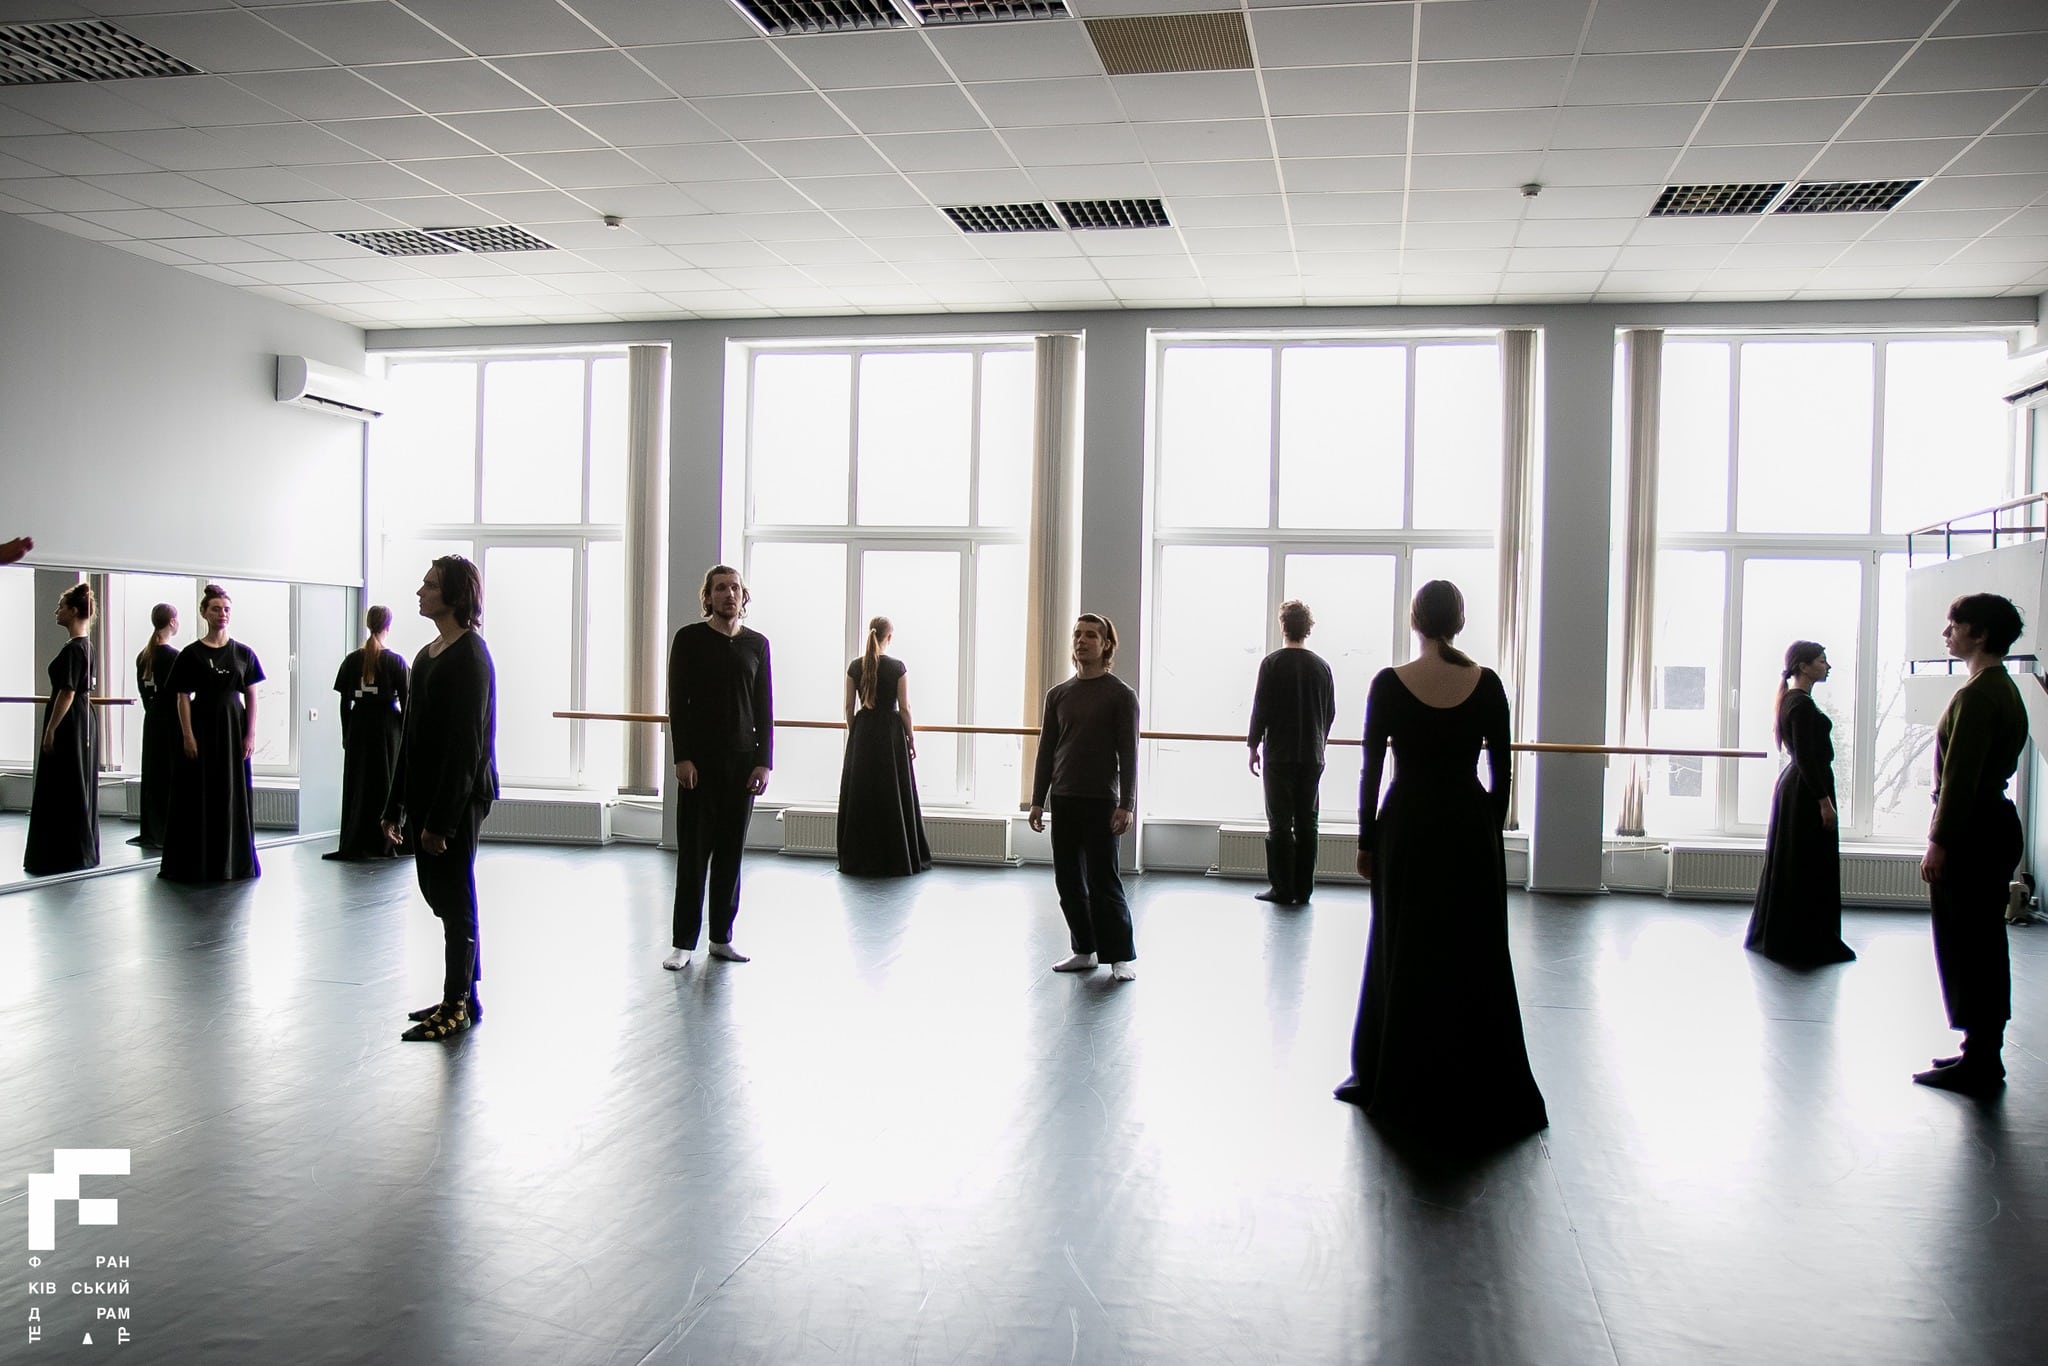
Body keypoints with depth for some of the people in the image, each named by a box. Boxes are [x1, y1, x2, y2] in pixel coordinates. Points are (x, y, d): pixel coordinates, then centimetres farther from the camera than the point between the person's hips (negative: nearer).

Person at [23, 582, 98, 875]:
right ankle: (83, 852, 19)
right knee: (79, 789, 13)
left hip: (67, 725, -9)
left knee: (60, 790, -3)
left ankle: (65, 856, 1)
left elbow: (68, 693, -19)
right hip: (83, 723, 9)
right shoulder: (86, 646, 12)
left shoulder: (72, 649, -16)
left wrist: (50, 730, -16)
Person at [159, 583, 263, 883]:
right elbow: (183, 698, -2)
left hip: (233, 728, 2)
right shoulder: (191, 654, -1)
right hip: (202, 727, -2)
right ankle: (195, 864, 8)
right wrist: (188, 736, -9)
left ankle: (233, 862, 14)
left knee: (233, 795, 5)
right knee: (198, 795, 1)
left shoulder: (243, 653, 5)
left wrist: (251, 735, -2)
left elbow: (251, 697, 5)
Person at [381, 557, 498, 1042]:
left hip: (459, 799, -9)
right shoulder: (427, 655, 13)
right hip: (425, 795, 9)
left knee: (453, 899, 0)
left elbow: (466, 745, -19)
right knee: (440, 895, 14)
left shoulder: (470, 657, -15)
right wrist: (395, 807, 15)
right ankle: (462, 997, 24)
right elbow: (412, 736, 16)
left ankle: (457, 1005, 11)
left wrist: (441, 819, -20)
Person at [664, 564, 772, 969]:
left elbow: (765, 708, 8)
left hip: (742, 763, 3)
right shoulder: (689, 639, 0)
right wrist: (681, 757, -11)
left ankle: (722, 937, 16)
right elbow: (677, 703, -3)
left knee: (730, 852, 7)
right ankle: (683, 942, 7)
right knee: (693, 852, 0)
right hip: (698, 763, -2)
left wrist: (764, 761, 0)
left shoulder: (757, 643, 8)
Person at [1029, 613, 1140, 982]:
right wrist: (1037, 800, 7)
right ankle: (1085, 951, 20)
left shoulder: (1120, 695, -3)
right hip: (1063, 800, 5)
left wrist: (1126, 806, -12)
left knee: (1102, 881, -4)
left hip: (1100, 802, -5)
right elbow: (1046, 750, 12)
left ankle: (1123, 956, 6)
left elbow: (1128, 754, -6)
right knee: (1068, 881, 8)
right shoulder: (1058, 694, 10)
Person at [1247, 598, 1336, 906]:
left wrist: (1253, 746, 1)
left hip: (1280, 756, -3)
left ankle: (1282, 889, 2)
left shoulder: (1272, 663, -8)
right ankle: (1303, 889, 11)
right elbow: (1331, 712, 9)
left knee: (1279, 824, 2)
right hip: (1313, 756, 4)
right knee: (1307, 823, 8)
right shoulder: (1321, 666, 4)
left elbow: (1261, 708, -8)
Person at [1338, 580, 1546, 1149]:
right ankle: (1478, 1097, 16)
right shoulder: (1487, 684, -3)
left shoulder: (1390, 684, -8)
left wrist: (1366, 840, 3)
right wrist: (1490, 828, 12)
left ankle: (1389, 1084, 19)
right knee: (1475, 962, 9)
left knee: (1400, 957, 10)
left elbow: (1371, 770, -6)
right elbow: (1500, 772, 1)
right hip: (1470, 829, 1)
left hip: (1406, 827, -1)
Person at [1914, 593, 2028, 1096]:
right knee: (1985, 945, 14)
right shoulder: (2006, 690, 15)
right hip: (1997, 824, 10)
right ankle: (1985, 1055, 22)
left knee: (1965, 947, -4)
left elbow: (1960, 776, -21)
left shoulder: (1976, 695, -17)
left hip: (1971, 831, -10)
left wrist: (1938, 842, -18)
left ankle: (1978, 1063, 2)